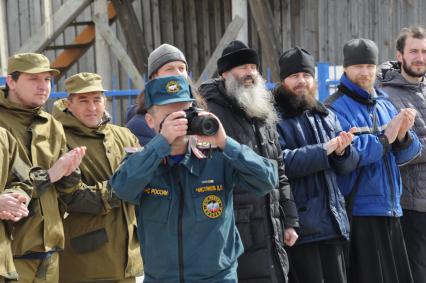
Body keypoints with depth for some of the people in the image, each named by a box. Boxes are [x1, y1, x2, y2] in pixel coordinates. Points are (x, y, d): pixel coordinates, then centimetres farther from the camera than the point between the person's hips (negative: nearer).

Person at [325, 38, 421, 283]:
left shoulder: (384, 104, 15)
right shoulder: (337, 107, -8)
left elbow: (405, 155, 12)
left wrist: (403, 135, -9)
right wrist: (384, 138, -14)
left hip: (390, 209, 7)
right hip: (358, 213, -7)